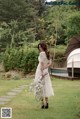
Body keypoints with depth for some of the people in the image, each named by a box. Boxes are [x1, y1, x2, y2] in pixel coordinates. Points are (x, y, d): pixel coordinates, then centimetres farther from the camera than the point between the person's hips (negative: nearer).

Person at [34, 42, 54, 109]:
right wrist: (45, 68, -3)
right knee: (46, 87, 11)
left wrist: (42, 72, -21)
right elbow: (50, 63, 6)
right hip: (46, 71, 7)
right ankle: (46, 103, 13)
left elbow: (41, 63, -19)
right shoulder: (48, 54, 11)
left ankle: (43, 104, -2)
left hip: (41, 71, -7)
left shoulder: (42, 53, -13)